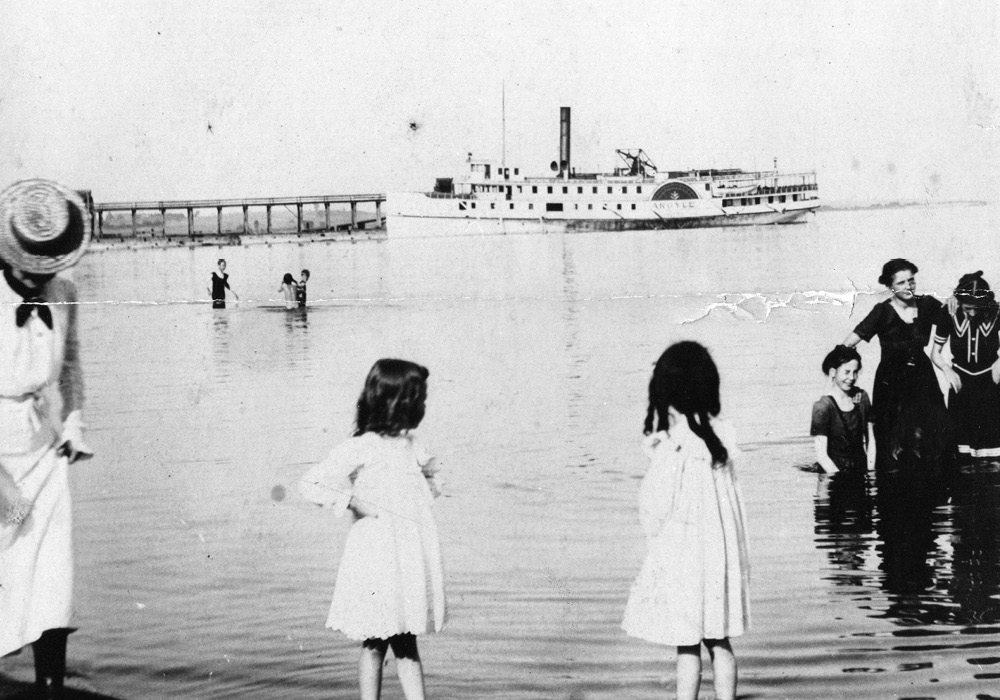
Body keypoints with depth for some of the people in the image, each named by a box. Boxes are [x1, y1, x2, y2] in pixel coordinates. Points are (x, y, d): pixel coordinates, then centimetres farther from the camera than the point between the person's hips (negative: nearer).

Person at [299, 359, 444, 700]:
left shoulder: (413, 446, 12)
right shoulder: (361, 448, -7)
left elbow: (423, 494, 30)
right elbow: (309, 485, -9)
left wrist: (431, 477, 9)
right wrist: (354, 502, -15)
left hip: (412, 557, 6)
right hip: (377, 554, -6)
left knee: (407, 644, 9)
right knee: (375, 644, 2)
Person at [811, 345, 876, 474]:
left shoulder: (861, 396, 7)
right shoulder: (823, 407, -9)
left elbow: (870, 440, 11)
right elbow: (821, 454, -10)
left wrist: (870, 472, -1)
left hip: (861, 468, 4)